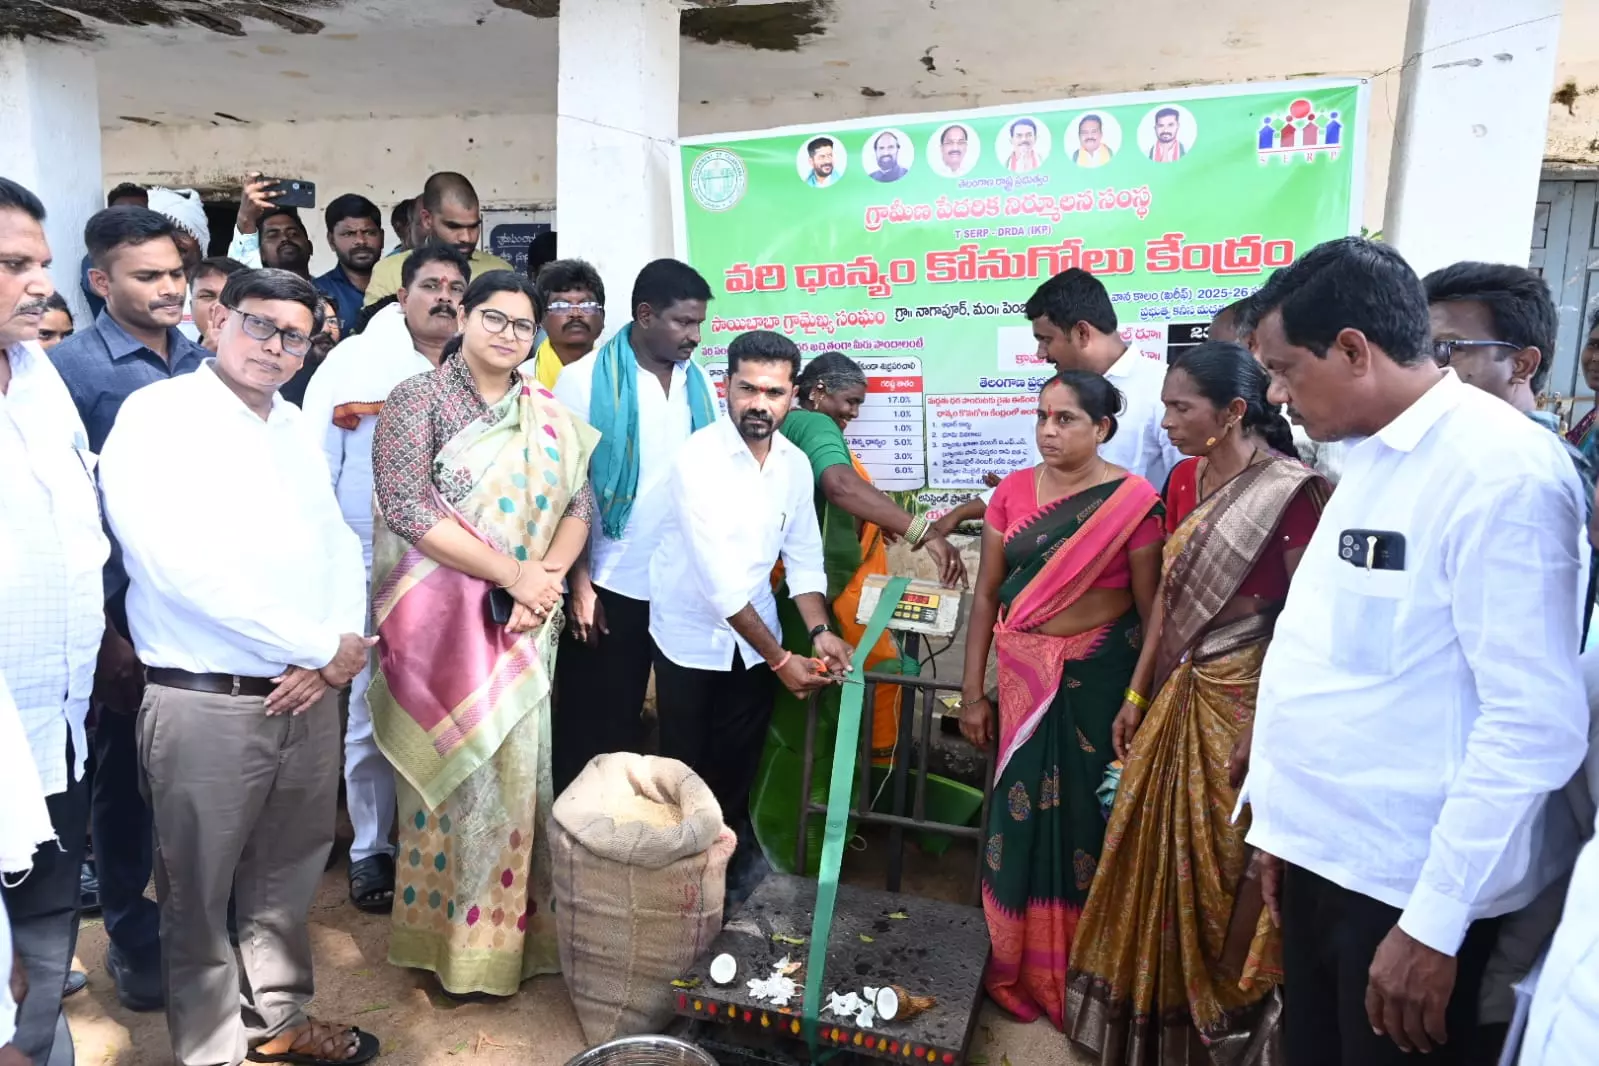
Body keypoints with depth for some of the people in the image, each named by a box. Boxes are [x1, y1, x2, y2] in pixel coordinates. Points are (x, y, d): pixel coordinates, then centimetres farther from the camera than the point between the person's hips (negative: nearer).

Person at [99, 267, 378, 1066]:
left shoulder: (293, 426, 13)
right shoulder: (157, 414, -9)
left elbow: (337, 541, 11)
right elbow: (184, 567, -20)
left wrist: (340, 646, -7)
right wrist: (322, 646, -15)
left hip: (309, 695, 6)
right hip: (206, 702, -6)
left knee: (288, 874, 20)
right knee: (200, 894, 11)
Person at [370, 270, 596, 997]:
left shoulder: (549, 416, 10)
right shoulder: (419, 399, -5)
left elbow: (579, 504, 5)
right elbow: (408, 509, -15)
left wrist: (547, 577, -14)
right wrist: (513, 574, -17)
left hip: (524, 622, 4)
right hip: (442, 615, -4)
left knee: (515, 765, 10)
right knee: (455, 769, 3)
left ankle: (507, 929, 27)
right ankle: (452, 940, 21)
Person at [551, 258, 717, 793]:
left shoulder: (698, 381, 4)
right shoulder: (585, 379, -8)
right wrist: (579, 582, -11)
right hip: (608, 583, -4)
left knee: (628, 718, 17)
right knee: (589, 722, 10)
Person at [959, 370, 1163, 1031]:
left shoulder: (1133, 500, -10)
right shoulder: (1013, 491, 1)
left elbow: (1152, 610, -8)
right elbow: (986, 594, 3)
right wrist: (972, 693, 2)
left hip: (1098, 678, -3)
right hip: (1024, 679, 3)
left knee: (1086, 818, 9)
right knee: (1020, 816, 10)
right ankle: (1017, 966, 30)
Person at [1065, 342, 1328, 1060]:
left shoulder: (1293, 490, -17)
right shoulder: (1184, 481, 6)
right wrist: (1136, 694, 11)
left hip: (1247, 697, -7)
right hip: (1180, 693, 7)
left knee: (1226, 868, 7)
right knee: (1161, 860, 16)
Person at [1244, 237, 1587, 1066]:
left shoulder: (1502, 470, -18)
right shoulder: (1370, 458, 7)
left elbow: (1536, 723, -20)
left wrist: (1433, 922, -18)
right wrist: (1279, 816, 13)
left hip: (1410, 886, -7)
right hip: (1322, 854, 7)